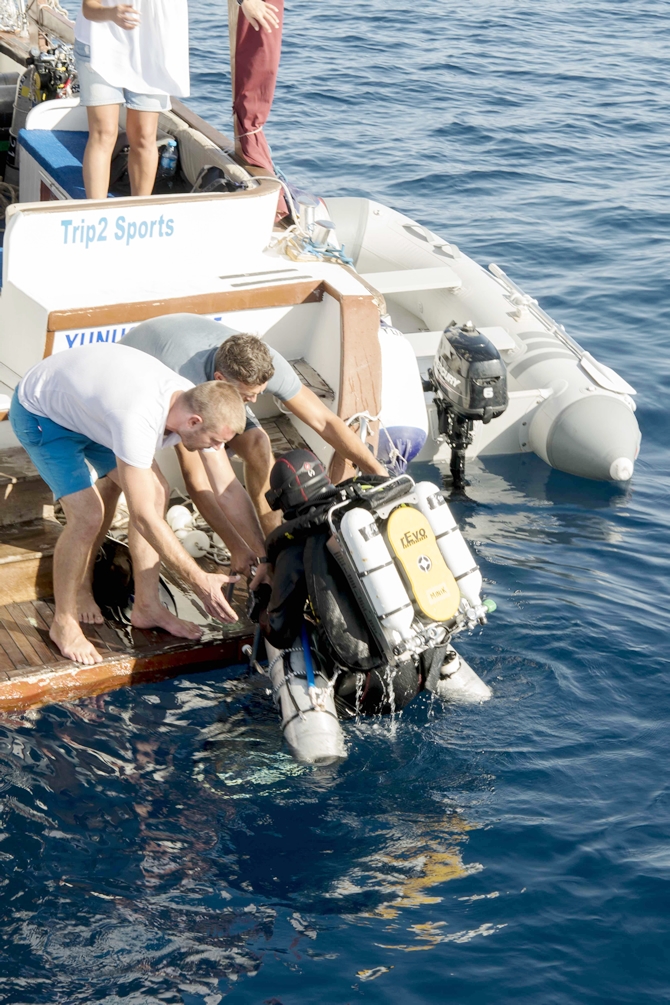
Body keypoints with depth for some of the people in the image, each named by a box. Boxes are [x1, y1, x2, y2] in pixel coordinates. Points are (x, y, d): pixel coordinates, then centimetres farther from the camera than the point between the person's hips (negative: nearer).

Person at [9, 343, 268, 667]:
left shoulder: (199, 405, -20)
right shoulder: (139, 421, -43)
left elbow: (229, 492, -10)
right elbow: (144, 518, -39)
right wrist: (199, 581, -34)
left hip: (86, 399, 8)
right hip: (40, 412, -8)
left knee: (156, 492, -1)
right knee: (88, 516, -19)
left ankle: (147, 607, 12)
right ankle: (63, 623, 3)